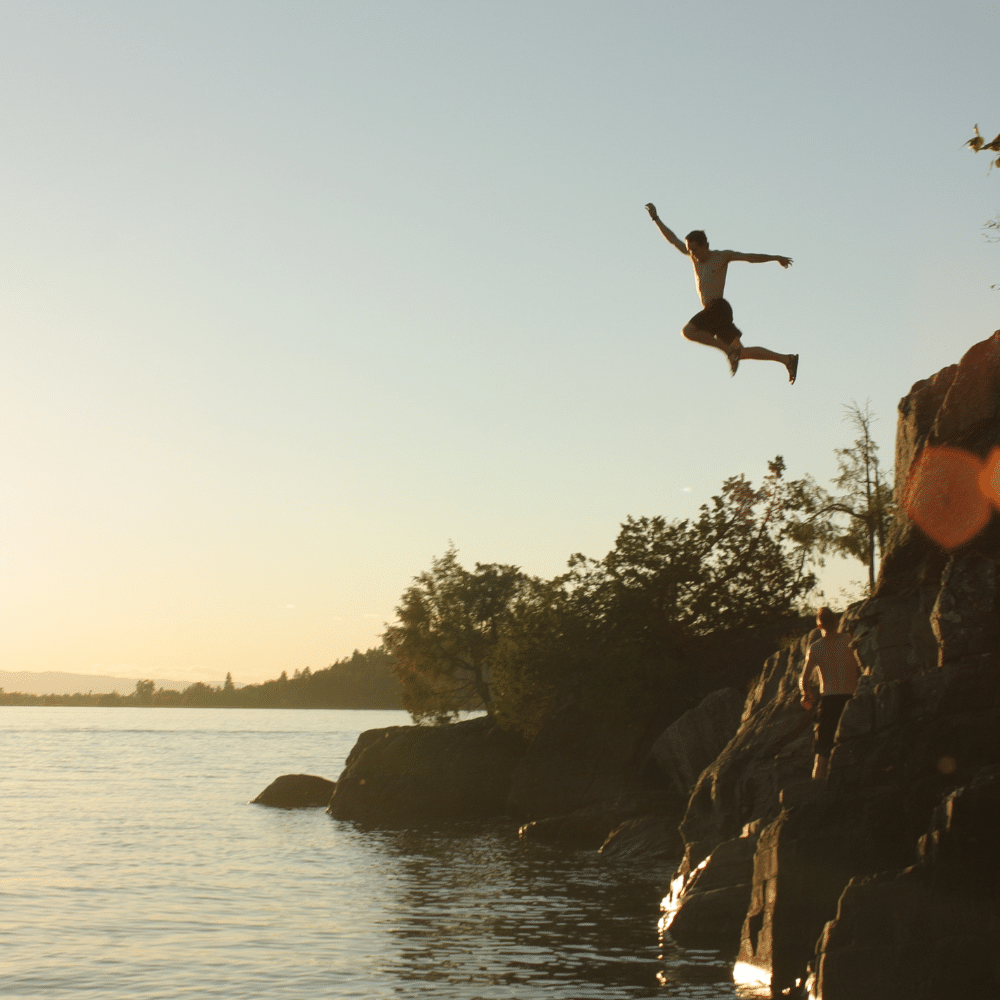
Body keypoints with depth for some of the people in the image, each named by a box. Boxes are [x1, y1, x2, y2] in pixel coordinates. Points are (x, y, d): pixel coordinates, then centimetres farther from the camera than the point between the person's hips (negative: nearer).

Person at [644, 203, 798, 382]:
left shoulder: (722, 256, 1)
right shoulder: (694, 256, 17)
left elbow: (750, 257, -1)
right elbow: (672, 239, 22)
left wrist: (775, 257, -7)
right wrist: (656, 218, 20)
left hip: (719, 307, -7)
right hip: (711, 311, 7)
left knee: (688, 331, -22)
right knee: (741, 354, 2)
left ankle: (729, 349, -19)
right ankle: (787, 359, 3)